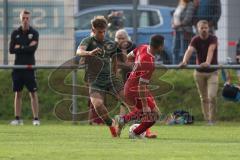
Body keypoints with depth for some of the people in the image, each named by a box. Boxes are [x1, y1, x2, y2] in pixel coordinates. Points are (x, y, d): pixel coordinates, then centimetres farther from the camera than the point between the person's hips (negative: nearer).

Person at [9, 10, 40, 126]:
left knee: (33, 93, -4)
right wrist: (26, 48, -7)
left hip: (29, 66, -3)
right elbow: (11, 50, -2)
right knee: (18, 93, 5)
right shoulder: (15, 33, 8)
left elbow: (33, 49, -13)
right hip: (18, 66, 3)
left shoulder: (34, 33, 2)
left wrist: (20, 47, -7)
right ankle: (18, 119, 8)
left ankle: (36, 118, -4)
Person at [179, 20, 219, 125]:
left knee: (212, 96, -14)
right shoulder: (195, 40, -8)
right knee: (204, 98, 8)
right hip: (199, 72, 2)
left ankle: (212, 120, -6)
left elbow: (211, 50, -33)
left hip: (212, 72, -2)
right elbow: (190, 50, -27)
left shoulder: (213, 39, -13)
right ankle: (206, 119, 18)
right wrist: (184, 61, -48)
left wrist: (207, 62, -53)